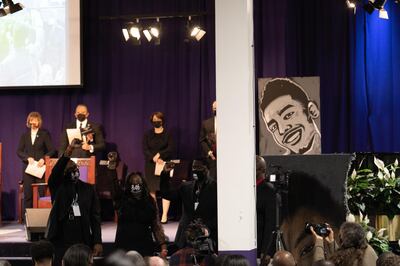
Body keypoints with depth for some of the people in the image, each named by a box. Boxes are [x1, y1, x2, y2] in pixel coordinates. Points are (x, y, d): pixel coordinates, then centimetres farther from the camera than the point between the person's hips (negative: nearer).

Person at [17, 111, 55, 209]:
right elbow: (19, 151, 8)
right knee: (27, 193, -2)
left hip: (41, 167, -3)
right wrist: (27, 158, -10)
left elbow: (52, 150, 1)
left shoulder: (45, 134, 5)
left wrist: (43, 159, -15)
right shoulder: (25, 135, 13)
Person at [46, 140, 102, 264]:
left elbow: (95, 216, 7)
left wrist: (97, 241, -2)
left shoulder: (88, 189, 11)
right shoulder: (58, 188, 5)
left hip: (83, 242, 2)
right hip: (60, 242, -2)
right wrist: (66, 154, -32)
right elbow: (54, 174, -17)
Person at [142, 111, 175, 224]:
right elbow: (145, 149, 0)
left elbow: (171, 149, -4)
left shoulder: (167, 134, 5)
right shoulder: (147, 134, 9)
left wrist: (159, 154, -14)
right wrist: (155, 159, -13)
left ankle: (164, 215, -12)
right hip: (151, 165, 2)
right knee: (152, 190, -1)